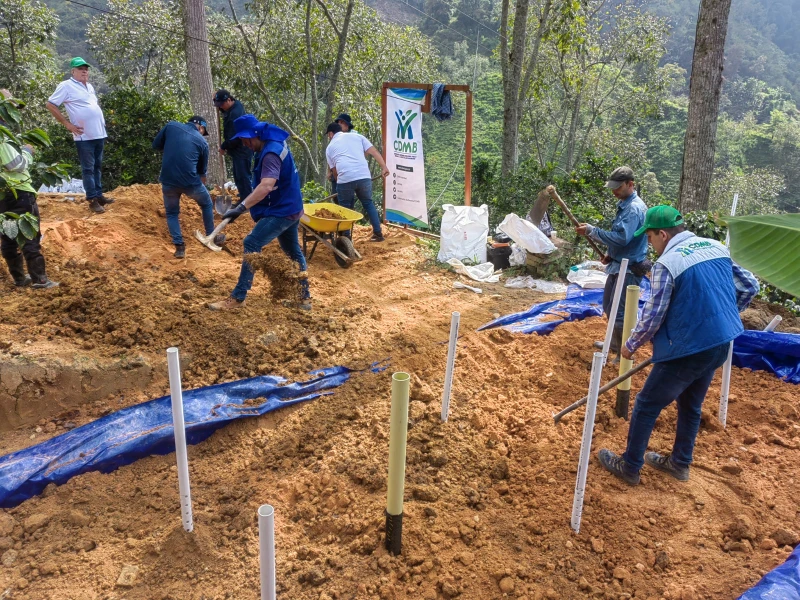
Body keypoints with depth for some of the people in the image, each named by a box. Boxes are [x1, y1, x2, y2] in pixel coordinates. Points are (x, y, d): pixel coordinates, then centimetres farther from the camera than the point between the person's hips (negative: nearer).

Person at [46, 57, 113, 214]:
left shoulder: (89, 86, 15)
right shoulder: (66, 86, -7)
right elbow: (50, 105, -8)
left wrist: (102, 123, 15)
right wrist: (67, 124, -11)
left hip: (100, 134, 7)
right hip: (84, 136, -7)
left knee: (98, 167, 13)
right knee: (88, 169, -2)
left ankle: (99, 195, 22)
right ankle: (92, 199, 3)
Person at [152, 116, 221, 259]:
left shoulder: (171, 126, 8)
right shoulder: (201, 141, 7)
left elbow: (155, 145, 13)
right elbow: (202, 170, 17)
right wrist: (201, 186, 34)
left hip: (168, 181, 1)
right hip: (190, 181, -1)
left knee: (171, 213, 23)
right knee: (207, 204, 27)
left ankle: (179, 247, 14)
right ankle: (212, 238, 36)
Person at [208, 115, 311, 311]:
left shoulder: (271, 153, -23)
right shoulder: (276, 143, 8)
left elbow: (267, 185, -38)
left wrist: (241, 208, -43)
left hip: (281, 210, -11)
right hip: (289, 207, 11)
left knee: (252, 244, -14)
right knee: (293, 251, 18)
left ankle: (238, 298, -11)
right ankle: (304, 297, 26)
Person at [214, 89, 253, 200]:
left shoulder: (235, 114, -26)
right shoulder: (235, 105, 5)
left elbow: (233, 138, -25)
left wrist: (223, 147, -8)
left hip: (242, 150, -11)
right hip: (239, 149, 11)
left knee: (243, 176, -9)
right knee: (239, 176, 17)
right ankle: (244, 199, 27)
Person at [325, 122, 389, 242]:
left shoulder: (330, 147, 19)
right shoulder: (356, 136, 20)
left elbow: (334, 169, 20)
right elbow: (374, 152, 10)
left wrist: (339, 181, 32)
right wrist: (384, 167, 7)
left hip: (345, 179, -2)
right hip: (364, 176, 2)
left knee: (345, 208, 15)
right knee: (368, 203, 20)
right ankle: (378, 233, 21)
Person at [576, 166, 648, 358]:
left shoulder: (634, 208, -22)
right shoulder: (624, 204, 10)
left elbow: (622, 237, -30)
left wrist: (591, 231, -25)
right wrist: (611, 254, 12)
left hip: (630, 268, -10)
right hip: (618, 264, 10)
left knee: (619, 312, -7)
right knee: (609, 307, 21)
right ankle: (615, 342, 38)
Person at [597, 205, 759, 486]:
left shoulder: (666, 263, -17)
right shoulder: (717, 248, 5)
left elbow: (653, 316, -15)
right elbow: (750, 287, 12)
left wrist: (631, 345, 1)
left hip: (687, 350, -8)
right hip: (720, 345, 8)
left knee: (646, 406, 8)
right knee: (690, 405, 24)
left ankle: (629, 467, 19)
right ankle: (680, 463, 39)